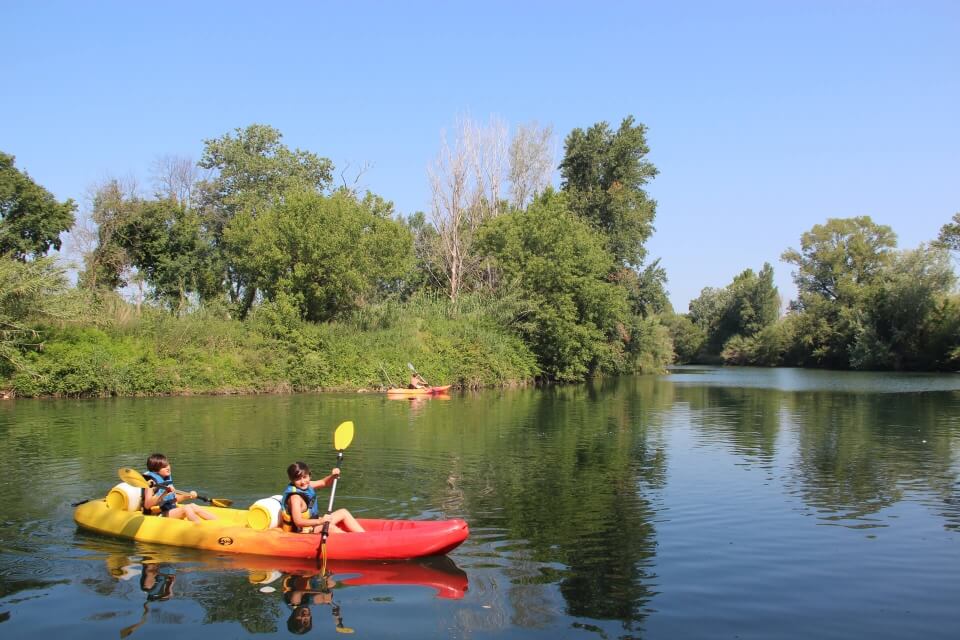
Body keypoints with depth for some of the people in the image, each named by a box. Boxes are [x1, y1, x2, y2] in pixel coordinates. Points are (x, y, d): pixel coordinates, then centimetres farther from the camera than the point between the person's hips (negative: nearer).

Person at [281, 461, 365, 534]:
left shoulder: (307, 485, 0)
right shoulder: (295, 497, -26)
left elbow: (324, 483, 15)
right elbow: (298, 522, -35)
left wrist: (332, 476, -8)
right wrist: (320, 521, -44)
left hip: (312, 523, 10)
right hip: (302, 530, -10)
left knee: (343, 513, 10)